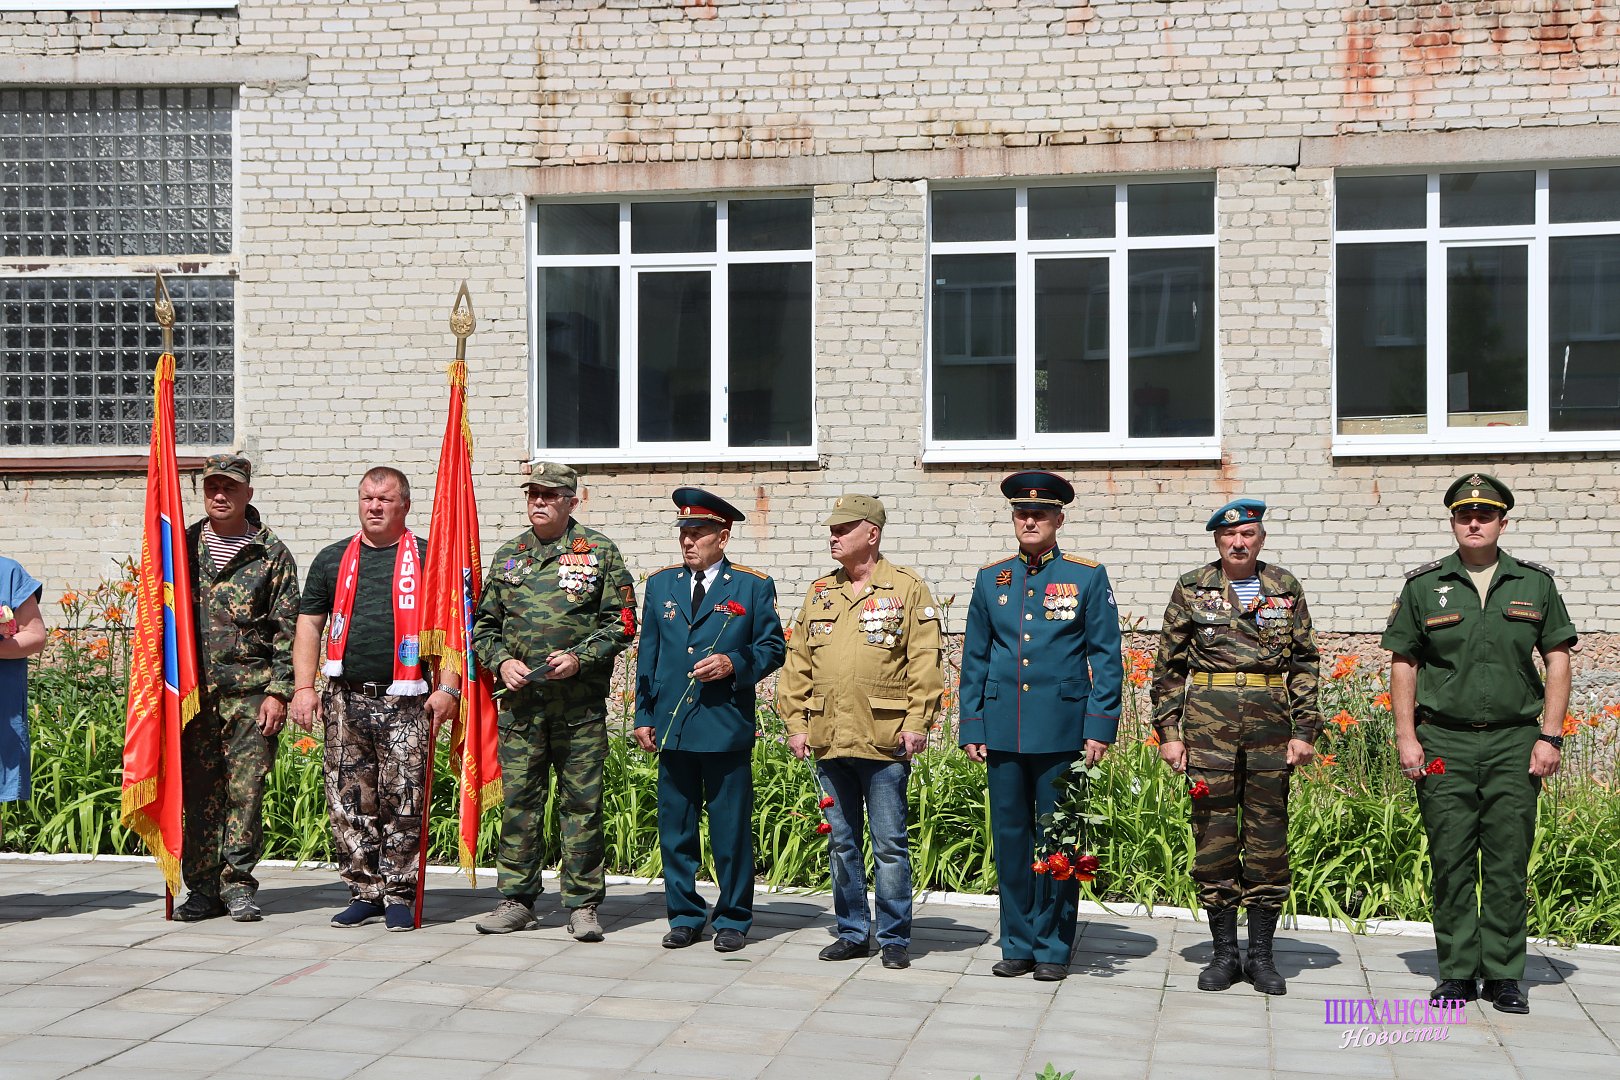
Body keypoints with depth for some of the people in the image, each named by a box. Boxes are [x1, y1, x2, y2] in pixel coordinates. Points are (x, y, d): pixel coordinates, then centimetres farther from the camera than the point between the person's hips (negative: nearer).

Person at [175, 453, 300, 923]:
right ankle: (202, 888, 12)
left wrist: (278, 691, -6)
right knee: (199, 791, 4)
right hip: (193, 691, 2)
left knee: (246, 789, -3)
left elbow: (287, 629, 2)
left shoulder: (271, 554, 4)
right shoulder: (183, 546, 12)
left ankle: (237, 884, 8)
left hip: (251, 692, -2)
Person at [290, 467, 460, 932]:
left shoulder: (429, 558, 5)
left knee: (403, 802, -4)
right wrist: (304, 687, 5)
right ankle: (364, 893, 14)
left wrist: (448, 688, -8)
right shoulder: (333, 559, 15)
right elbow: (309, 625, 15)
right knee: (349, 802, 4)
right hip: (345, 699, 3)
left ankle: (399, 896, 7)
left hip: (405, 701, -3)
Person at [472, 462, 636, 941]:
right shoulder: (508, 555, 13)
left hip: (581, 702, -3)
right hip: (520, 700, 3)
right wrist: (501, 662, -1)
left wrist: (580, 658, -13)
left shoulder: (599, 552, 2)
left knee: (582, 802, 1)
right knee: (518, 799, 5)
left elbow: (621, 622, 0)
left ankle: (583, 904, 9)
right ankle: (517, 900, 14)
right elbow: (485, 623, 17)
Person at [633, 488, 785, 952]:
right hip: (672, 727, 3)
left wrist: (734, 664, -13)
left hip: (727, 727, -3)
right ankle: (684, 915, 19)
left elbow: (772, 647, 5)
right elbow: (647, 653, 14)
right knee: (675, 829, 8)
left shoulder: (753, 586, 2)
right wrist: (644, 716, 9)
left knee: (732, 831, 3)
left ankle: (733, 919, 15)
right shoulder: (661, 584, 12)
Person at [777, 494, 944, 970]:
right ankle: (853, 933, 22)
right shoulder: (819, 593, 13)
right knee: (842, 843, 11)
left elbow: (925, 660, -5)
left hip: (885, 743, -5)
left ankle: (895, 938, 12)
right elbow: (797, 664, 14)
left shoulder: (907, 588, -1)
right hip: (829, 741, 5)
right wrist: (796, 724, 7)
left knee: (889, 845, 1)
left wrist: (916, 723, -11)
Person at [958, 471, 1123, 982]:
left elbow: (1107, 658, 0)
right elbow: (974, 659, 12)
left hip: (1061, 732, -3)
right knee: (1010, 837, 7)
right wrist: (971, 728, 6)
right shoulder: (991, 579, 10)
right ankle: (1018, 945, 17)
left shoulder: (1088, 577, 1)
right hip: (1003, 731, 3)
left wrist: (1100, 727, -7)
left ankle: (1054, 948, 14)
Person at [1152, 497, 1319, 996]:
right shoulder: (1191, 589, 5)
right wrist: (1168, 730, 1)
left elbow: (1304, 663, 9)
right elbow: (1168, 665, 6)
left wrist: (1305, 729, 2)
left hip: (1272, 724, 1)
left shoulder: (1286, 589, 8)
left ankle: (1261, 954, 14)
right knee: (1214, 834, 2)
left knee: (1269, 836, 4)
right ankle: (1224, 952, 13)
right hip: (1209, 723, -1)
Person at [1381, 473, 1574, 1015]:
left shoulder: (1535, 583, 7)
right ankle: (1456, 973, 12)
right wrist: (1406, 738, 0)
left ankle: (1504, 976, 11)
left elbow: (1557, 660, 8)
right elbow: (1402, 664, 7)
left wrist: (1550, 736, 0)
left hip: (1515, 744, 0)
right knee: (1450, 863, 2)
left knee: (1508, 863, 2)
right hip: (1444, 744, 0)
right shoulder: (1424, 585, 5)